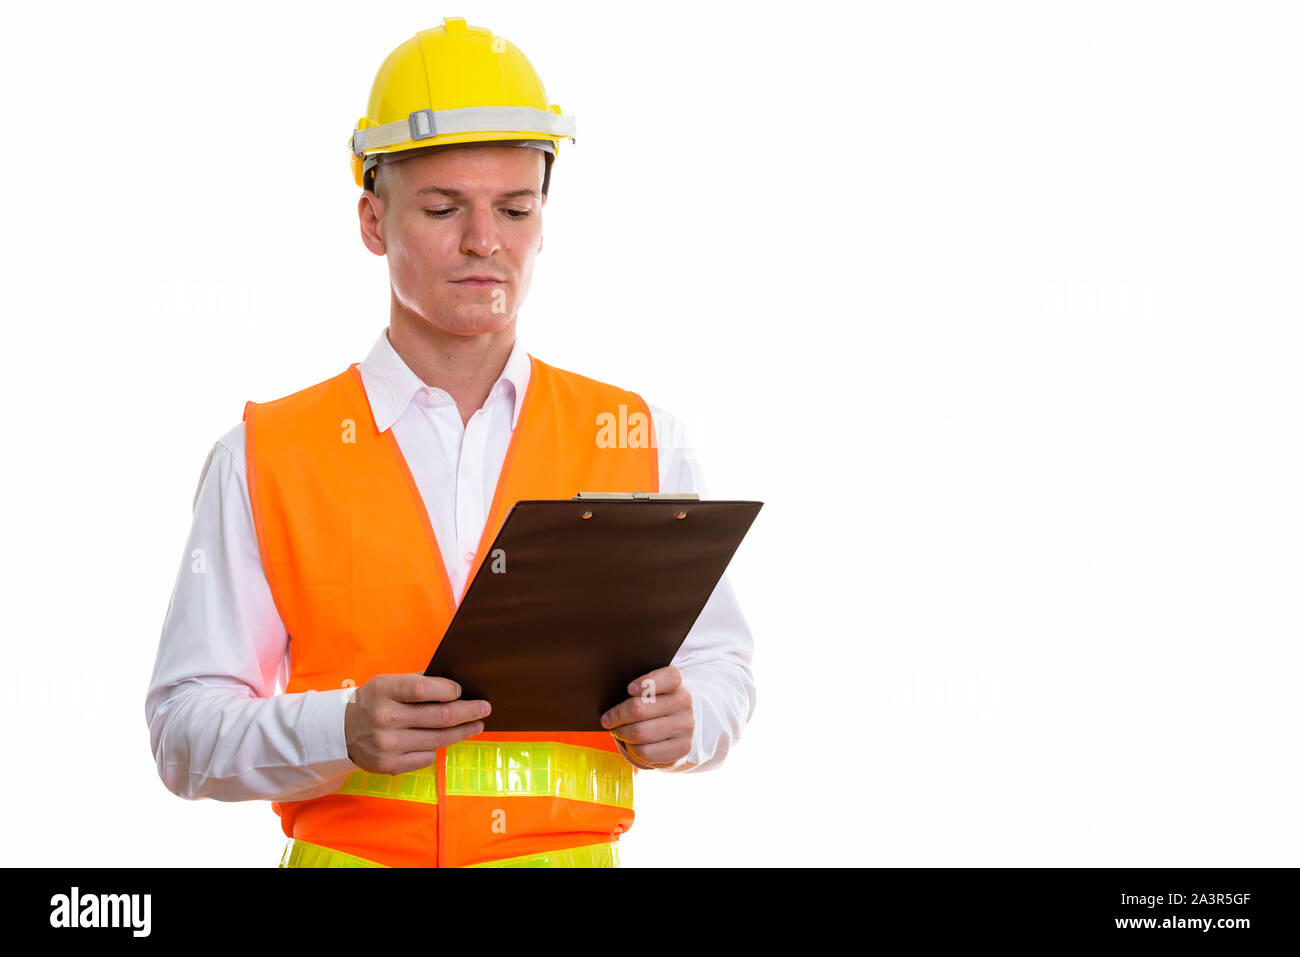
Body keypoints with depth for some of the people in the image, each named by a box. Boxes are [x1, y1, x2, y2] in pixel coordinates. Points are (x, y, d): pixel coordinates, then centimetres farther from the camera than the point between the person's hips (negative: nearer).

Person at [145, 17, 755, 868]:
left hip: (577, 852, 1)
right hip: (346, 849, -1)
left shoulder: (641, 443, 12)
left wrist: (681, 718, -5)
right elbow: (186, 731, 4)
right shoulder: (263, 459, 7)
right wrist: (342, 732, -14)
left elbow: (718, 662, 17)